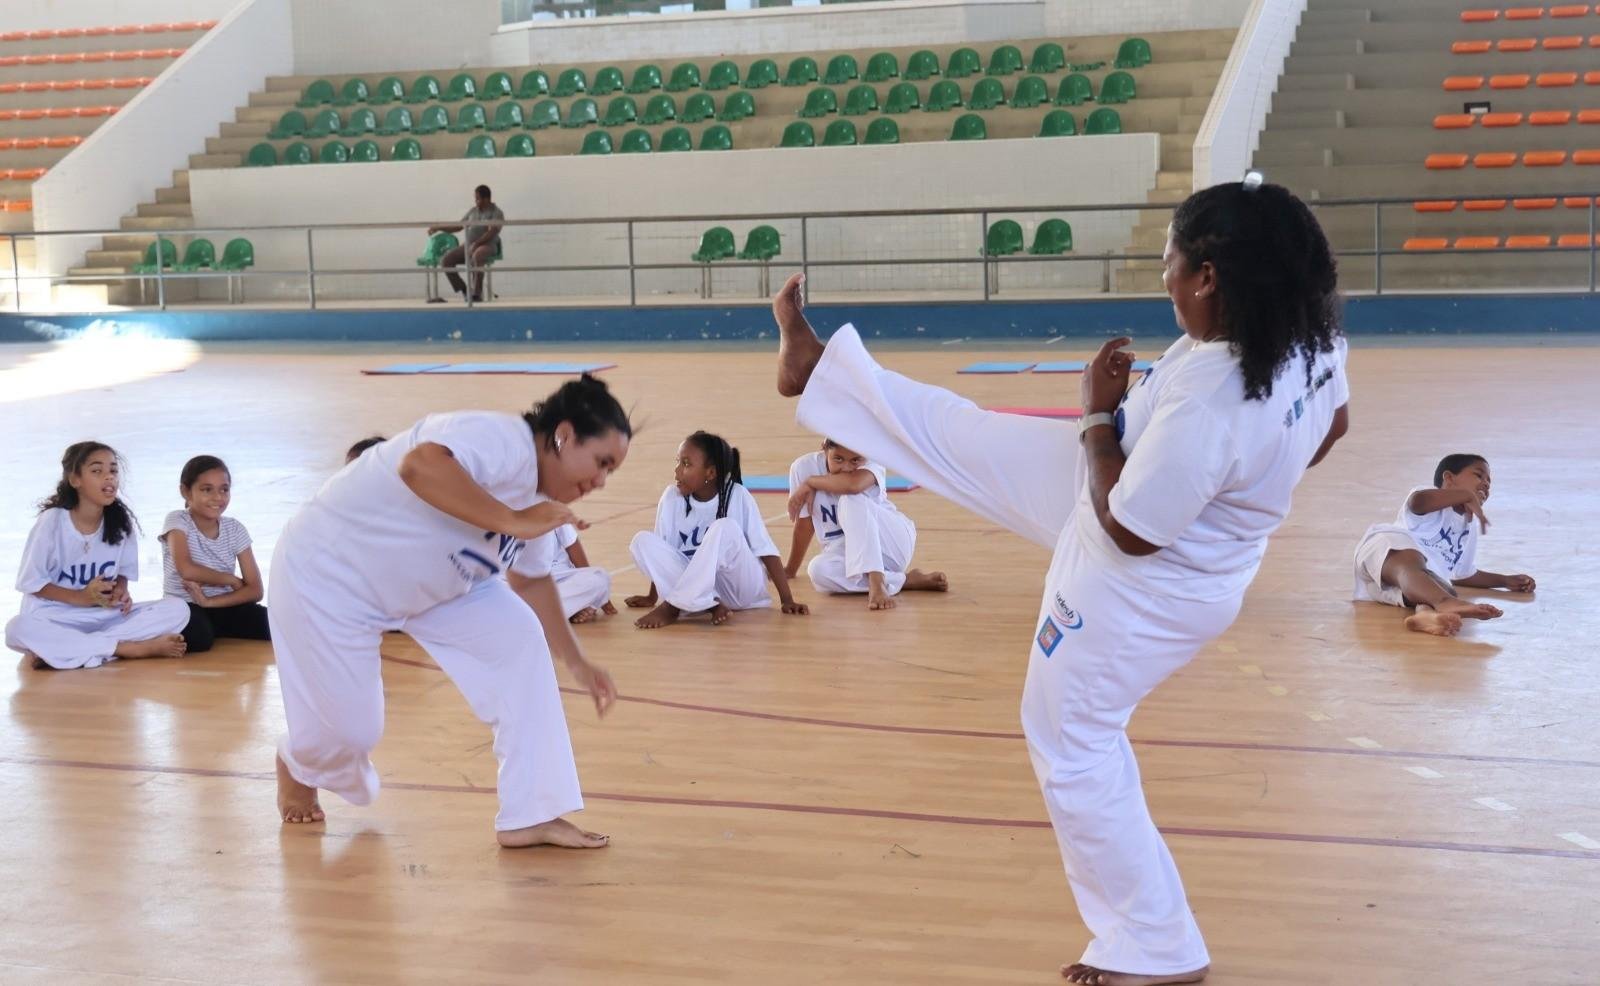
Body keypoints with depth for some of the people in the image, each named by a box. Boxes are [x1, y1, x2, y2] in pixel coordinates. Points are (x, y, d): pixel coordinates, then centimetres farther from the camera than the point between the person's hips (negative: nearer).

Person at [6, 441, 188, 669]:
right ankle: (137, 648, -31)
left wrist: (120, 592, -14)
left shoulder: (122, 521, -1)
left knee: (177, 609, -17)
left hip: (105, 615, 4)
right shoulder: (52, 520, -11)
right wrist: (81, 597, -20)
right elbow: (30, 583, -7)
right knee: (19, 629, -37)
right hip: (55, 617, -4)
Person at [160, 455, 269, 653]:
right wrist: (232, 580, -12)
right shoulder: (177, 521, -8)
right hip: (184, 607, -3)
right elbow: (187, 570, -26)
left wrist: (210, 601, -18)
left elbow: (255, 590, -5)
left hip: (224, 607, 3)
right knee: (197, 636, -37)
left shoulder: (235, 529, 2)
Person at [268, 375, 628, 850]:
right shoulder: (504, 442, -32)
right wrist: (514, 521, -46)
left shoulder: (537, 495, -3)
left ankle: (530, 815, -3)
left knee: (519, 641, -9)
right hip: (330, 569, -8)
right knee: (348, 730, -2)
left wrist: (577, 663, 11)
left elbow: (536, 580, 12)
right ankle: (297, 768, 39)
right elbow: (420, 465, -51)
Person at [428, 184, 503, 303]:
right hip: (468, 245, 7)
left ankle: (477, 293, -35)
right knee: (445, 260, -14)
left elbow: (491, 232, -16)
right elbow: (458, 227, 23)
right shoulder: (472, 211, 17)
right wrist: (438, 228, 15)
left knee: (476, 256, -42)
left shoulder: (496, 213, -1)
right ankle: (463, 290, -8)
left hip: (487, 245, -6)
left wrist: (476, 244, -29)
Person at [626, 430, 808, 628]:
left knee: (725, 528, -31)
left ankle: (672, 607, -27)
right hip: (697, 586, 3)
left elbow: (766, 551, -13)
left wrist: (787, 600, -17)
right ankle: (710, 605, -28)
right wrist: (651, 597, 8)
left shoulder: (738, 497, -13)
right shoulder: (672, 496, -5)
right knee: (642, 541, -18)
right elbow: (660, 550, 3)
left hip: (741, 588, -3)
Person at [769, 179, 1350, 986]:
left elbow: (1129, 528, -29)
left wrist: (1102, 413, -18)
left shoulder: (1207, 402, -41)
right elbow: (1331, 428, 6)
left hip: (1138, 589, -9)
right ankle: (818, 369, 42)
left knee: (1073, 751, 11)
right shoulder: (1311, 338, -14)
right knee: (959, 436, 20)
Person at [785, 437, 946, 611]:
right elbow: (804, 523, -1)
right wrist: (790, 570, 6)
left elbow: (854, 484, -43)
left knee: (851, 500, -32)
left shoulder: (872, 464, -19)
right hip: (847, 552, 3)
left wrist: (811, 482, -28)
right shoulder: (804, 467, -12)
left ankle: (877, 583, -37)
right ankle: (904, 580, -23)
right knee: (819, 569, -34)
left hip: (893, 542, -3)